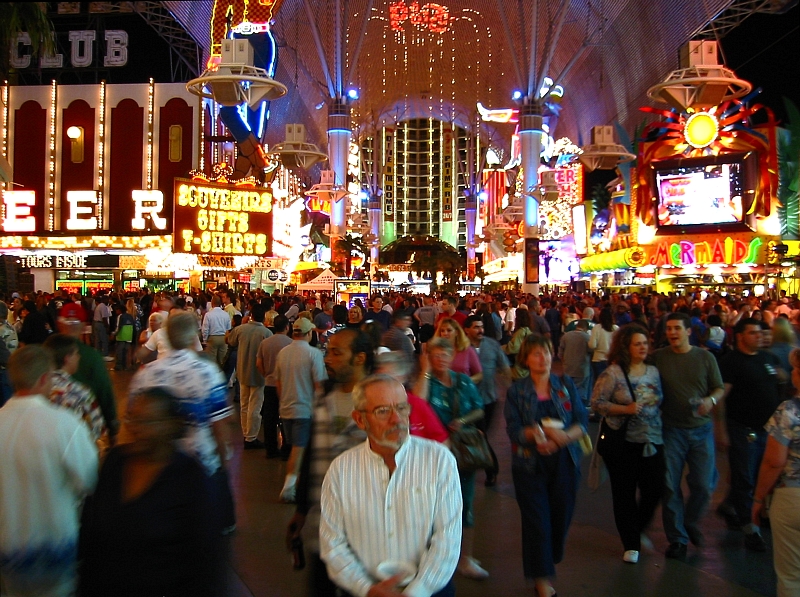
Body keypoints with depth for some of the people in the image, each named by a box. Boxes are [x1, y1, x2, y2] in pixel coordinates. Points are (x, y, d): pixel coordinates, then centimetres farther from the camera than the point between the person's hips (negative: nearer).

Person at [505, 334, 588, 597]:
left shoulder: (566, 385, 4)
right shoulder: (516, 390, -1)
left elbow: (582, 422, -2)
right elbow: (514, 430, -10)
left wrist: (564, 437, -22)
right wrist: (543, 432, -26)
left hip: (565, 463, 2)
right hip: (531, 465, -2)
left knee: (561, 516, 10)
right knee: (537, 520, 1)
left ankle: (549, 560, 36)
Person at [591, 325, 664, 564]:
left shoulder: (654, 371, 8)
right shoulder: (612, 373, -10)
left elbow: (661, 402, 16)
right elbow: (597, 402, -11)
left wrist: (659, 427, 6)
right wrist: (626, 409, -20)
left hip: (652, 442, 4)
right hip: (622, 443, -4)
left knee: (655, 490, 4)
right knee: (625, 494, 6)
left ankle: (639, 529, 33)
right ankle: (631, 544, 22)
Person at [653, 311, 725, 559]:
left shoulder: (705, 357, 2)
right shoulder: (658, 357, -1)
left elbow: (720, 387, 7)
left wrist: (711, 400, -13)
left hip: (701, 429, 1)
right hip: (671, 429, -1)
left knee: (704, 485, 2)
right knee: (670, 486, 3)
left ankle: (690, 522, 32)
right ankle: (677, 538, 19)